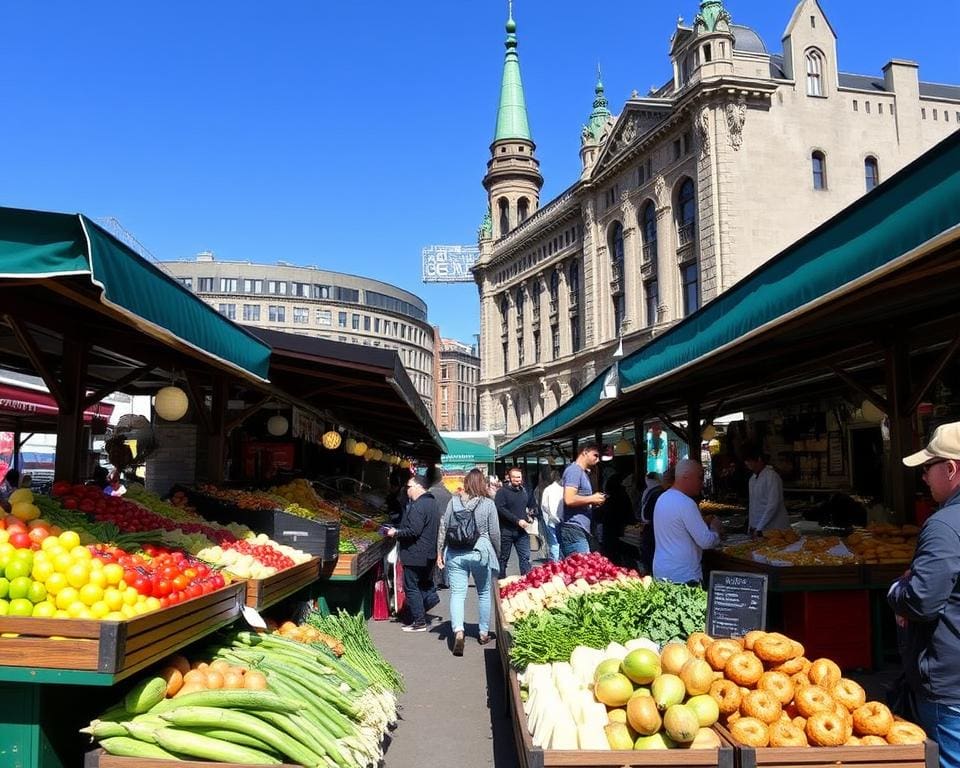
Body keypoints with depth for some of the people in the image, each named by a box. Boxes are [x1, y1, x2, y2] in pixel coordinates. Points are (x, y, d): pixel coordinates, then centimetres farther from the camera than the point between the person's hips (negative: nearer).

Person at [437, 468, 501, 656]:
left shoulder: (454, 501, 3)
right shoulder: (488, 504, -4)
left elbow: (443, 528, 4)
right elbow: (494, 533, -2)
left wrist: (440, 552, 11)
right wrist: (498, 554, 12)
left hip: (455, 554, 1)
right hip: (480, 553, -1)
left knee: (457, 594, 0)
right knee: (484, 593, 16)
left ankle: (458, 632, -19)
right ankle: (484, 633, 25)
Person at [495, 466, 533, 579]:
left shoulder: (524, 491, 13)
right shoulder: (502, 492, -6)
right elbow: (500, 509, -19)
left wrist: (528, 516, 11)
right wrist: (517, 520, -20)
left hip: (521, 531, 4)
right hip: (506, 530, -4)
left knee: (525, 557, -2)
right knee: (504, 558, 6)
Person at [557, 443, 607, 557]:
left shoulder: (583, 472, 23)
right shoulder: (574, 470, -8)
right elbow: (569, 499, -20)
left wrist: (594, 501, 14)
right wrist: (592, 499, -9)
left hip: (582, 529, 10)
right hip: (574, 529, -10)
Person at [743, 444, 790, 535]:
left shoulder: (771, 476, -12)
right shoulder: (752, 478, 13)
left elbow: (773, 505, -18)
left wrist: (759, 528, -18)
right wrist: (751, 527, 9)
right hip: (757, 529, 7)